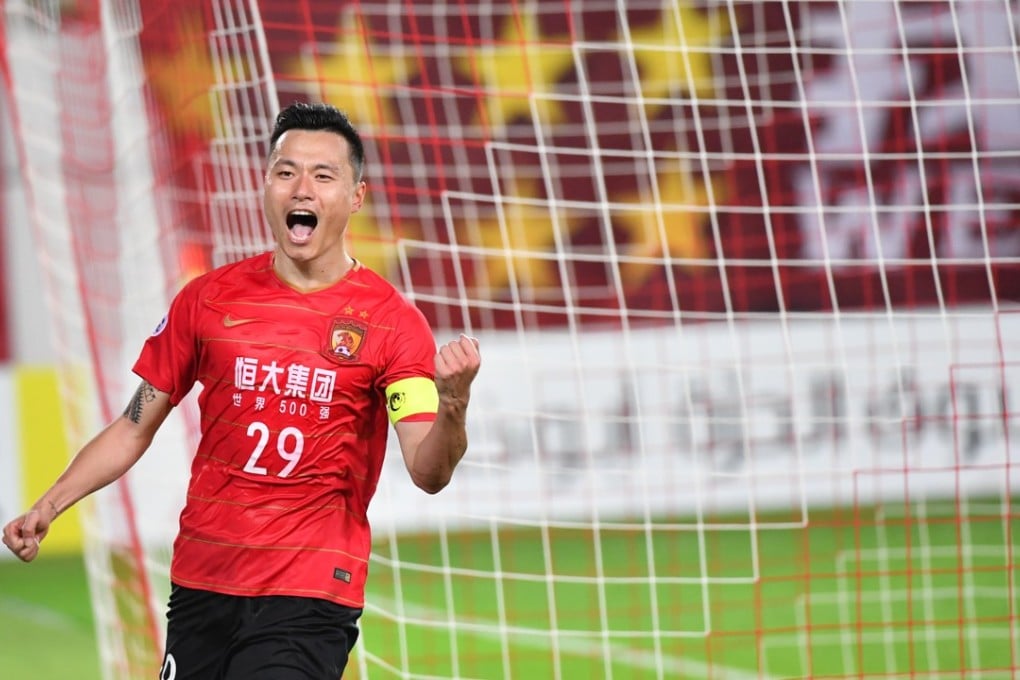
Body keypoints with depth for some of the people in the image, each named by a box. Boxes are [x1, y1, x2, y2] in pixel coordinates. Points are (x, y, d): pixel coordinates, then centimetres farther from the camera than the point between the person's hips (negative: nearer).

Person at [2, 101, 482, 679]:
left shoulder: (393, 322, -3)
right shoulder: (208, 300, 5)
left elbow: (428, 473, -11)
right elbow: (136, 428, 13)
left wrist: (453, 404, -32)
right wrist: (47, 507, 3)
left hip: (310, 592, -3)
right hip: (201, 583, 4)